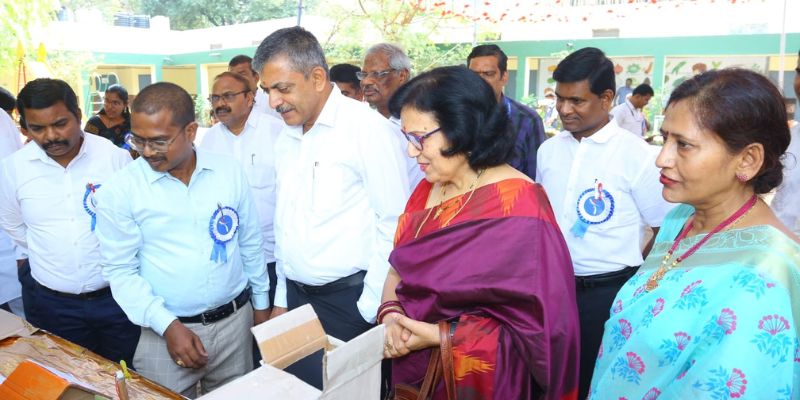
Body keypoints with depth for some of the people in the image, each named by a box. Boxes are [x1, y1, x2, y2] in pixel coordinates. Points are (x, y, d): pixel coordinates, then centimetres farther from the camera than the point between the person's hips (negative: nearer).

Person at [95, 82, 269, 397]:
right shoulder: (121, 190, -10)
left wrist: (261, 303, 12)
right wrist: (168, 325, -15)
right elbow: (120, 271, -7)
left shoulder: (229, 171, -3)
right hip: (166, 330, -2)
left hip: (236, 320, 3)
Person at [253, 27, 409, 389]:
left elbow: (393, 225, -14)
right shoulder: (286, 138, 9)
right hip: (296, 296, 7)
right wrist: (282, 299, 16)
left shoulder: (367, 128, -13)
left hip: (349, 301, -6)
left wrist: (371, 310, -13)